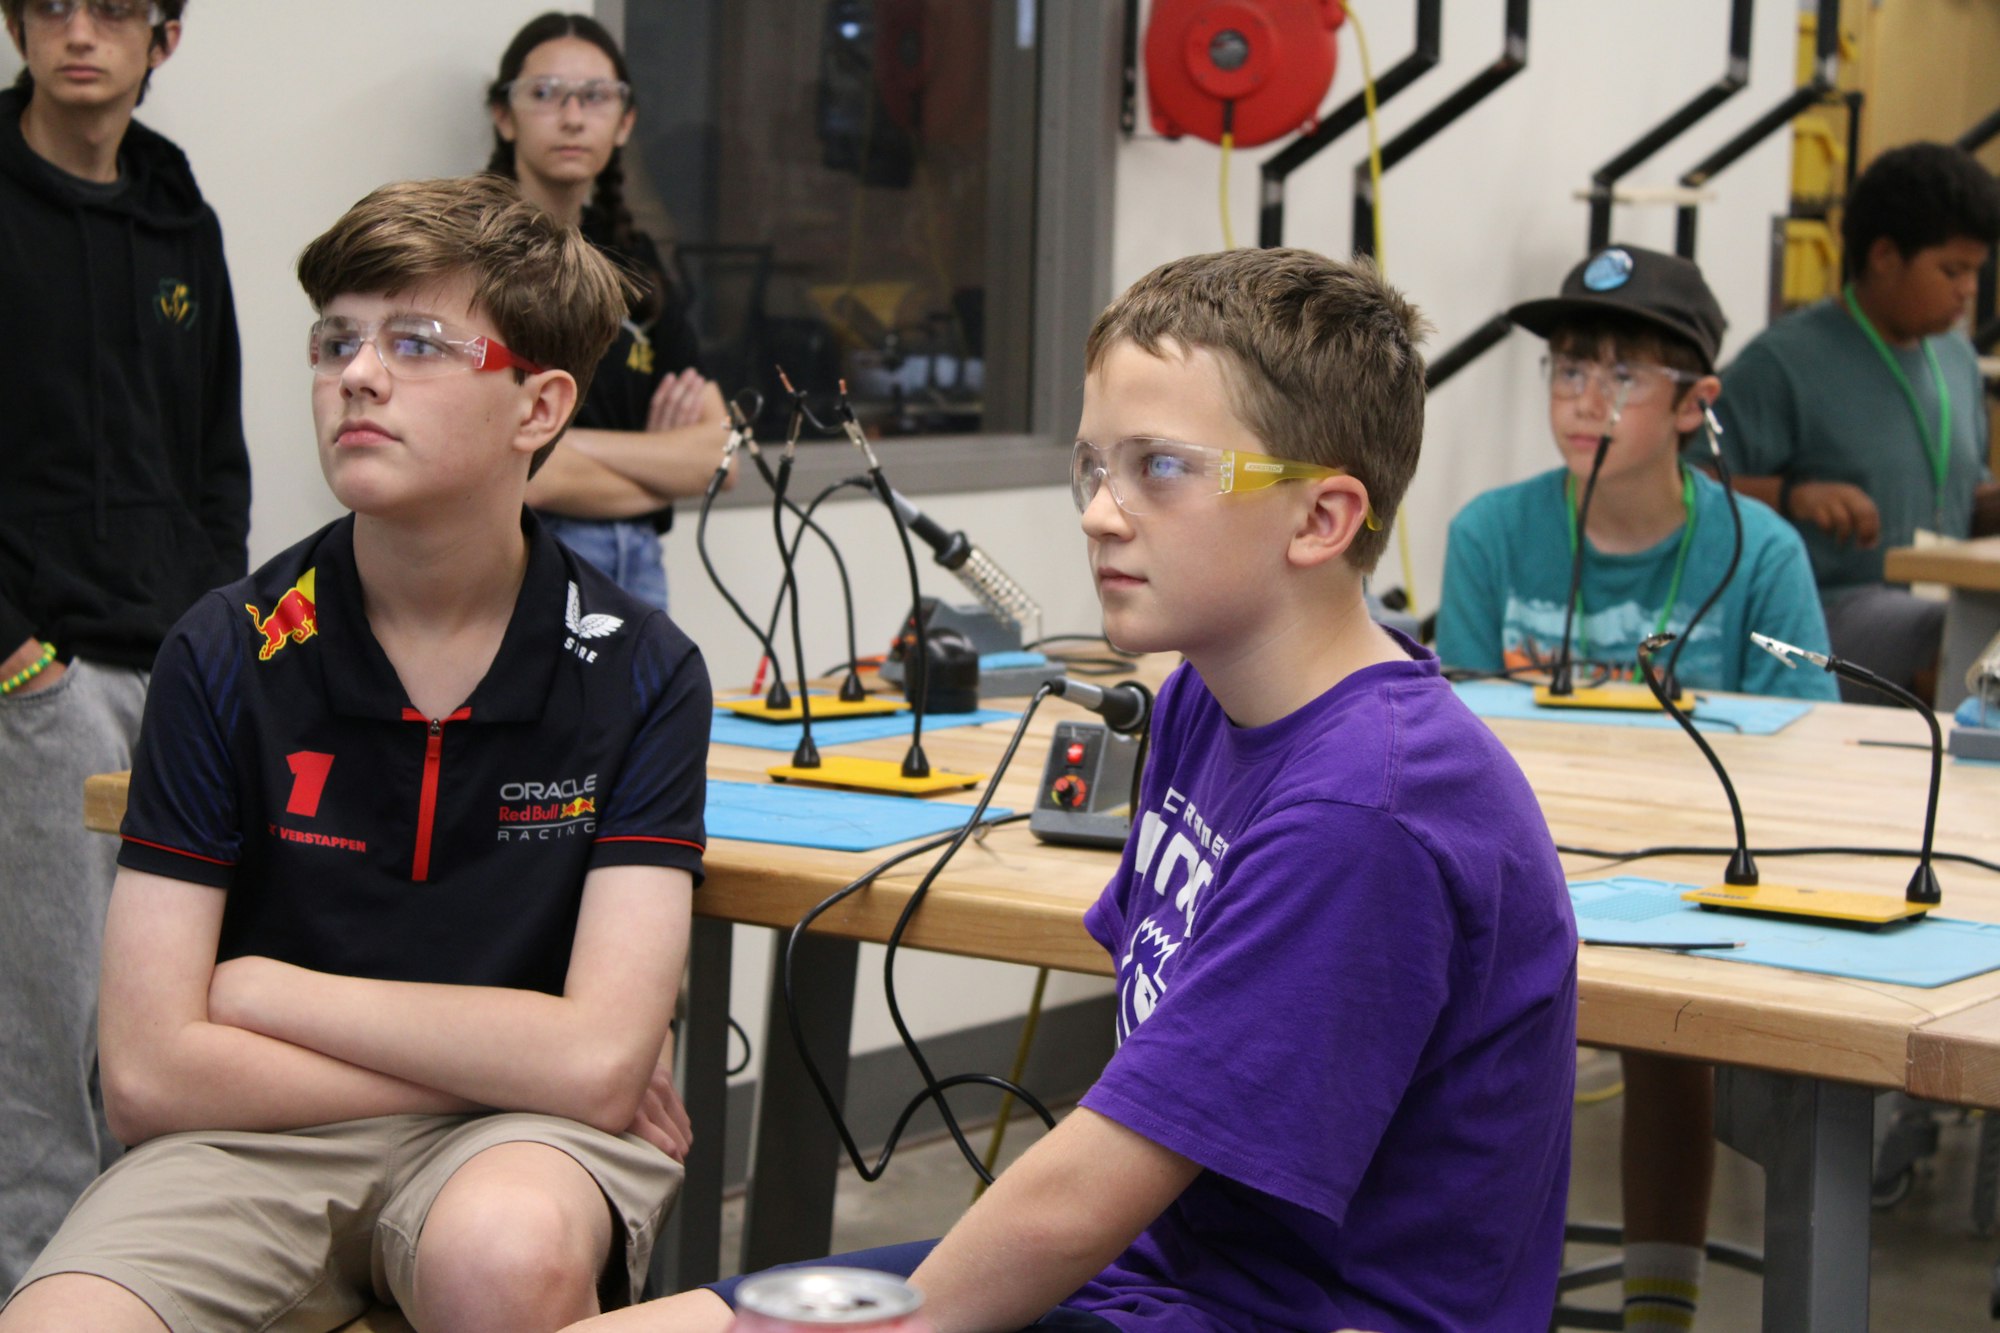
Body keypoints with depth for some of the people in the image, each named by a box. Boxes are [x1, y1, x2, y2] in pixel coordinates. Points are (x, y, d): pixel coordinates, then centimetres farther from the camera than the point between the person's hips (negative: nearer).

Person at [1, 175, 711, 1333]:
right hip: (263, 1138, 0)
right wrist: (501, 1059, -10)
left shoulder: (640, 673, -5)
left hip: (528, 1140, 0)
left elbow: (596, 1059, -14)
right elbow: (151, 1071, -9)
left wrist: (261, 989, -8)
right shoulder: (229, 658, -3)